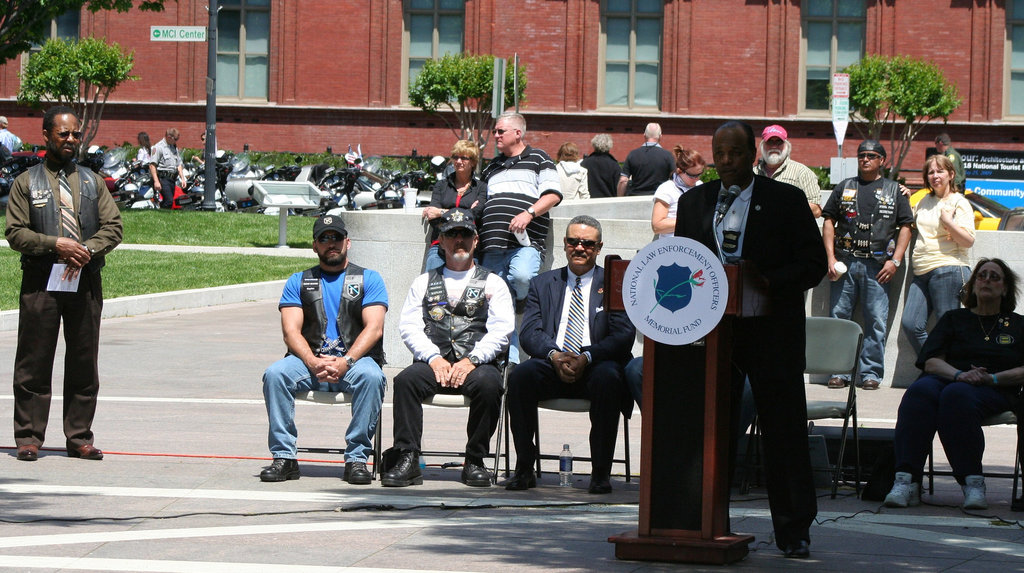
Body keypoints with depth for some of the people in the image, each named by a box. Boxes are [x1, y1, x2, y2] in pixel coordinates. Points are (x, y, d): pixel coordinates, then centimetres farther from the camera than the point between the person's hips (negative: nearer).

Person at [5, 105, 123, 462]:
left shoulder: (92, 182, 15)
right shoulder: (26, 183, 7)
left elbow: (113, 227, 7)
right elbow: (15, 233, -2)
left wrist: (87, 250, -11)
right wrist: (56, 245, -15)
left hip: (85, 282, 3)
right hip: (40, 282, -3)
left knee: (84, 362, 3)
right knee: (34, 362, -2)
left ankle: (79, 438, 9)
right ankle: (29, 437, 3)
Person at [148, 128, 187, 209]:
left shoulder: (174, 148, 20)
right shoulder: (158, 147, -7)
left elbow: (179, 165, 26)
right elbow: (152, 165, -13)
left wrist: (182, 178, 14)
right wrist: (156, 181, -21)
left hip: (172, 178, 8)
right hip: (162, 178, -8)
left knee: (166, 202, 6)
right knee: (169, 201, -20)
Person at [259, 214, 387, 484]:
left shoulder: (368, 279, 11)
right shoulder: (298, 282, 15)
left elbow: (374, 328, -3)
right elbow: (291, 331, 2)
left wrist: (345, 362, -19)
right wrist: (314, 363, -18)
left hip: (354, 359, -1)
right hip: (309, 359, 2)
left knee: (371, 376, -35)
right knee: (274, 374, -28)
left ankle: (357, 458, -28)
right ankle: (284, 457, -23)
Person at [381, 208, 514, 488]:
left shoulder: (493, 283, 16)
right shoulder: (424, 282, 21)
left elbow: (501, 330, 3)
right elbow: (409, 326, 9)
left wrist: (472, 360, -14)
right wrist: (433, 358, -10)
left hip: (476, 364, -1)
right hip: (434, 363, 1)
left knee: (488, 383, -35)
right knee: (405, 380, -30)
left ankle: (474, 462, -22)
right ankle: (407, 460, -29)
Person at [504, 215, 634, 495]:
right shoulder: (543, 284, 18)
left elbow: (623, 335, -2)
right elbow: (529, 332, 5)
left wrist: (587, 357, -19)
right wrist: (554, 355, -16)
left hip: (595, 367, -2)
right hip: (552, 367, 2)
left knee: (607, 378, -36)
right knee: (520, 376, -29)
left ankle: (601, 472, -26)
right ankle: (524, 469, -20)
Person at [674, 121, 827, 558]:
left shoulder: (786, 200, 2)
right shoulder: (694, 201, 13)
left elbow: (813, 264, -2)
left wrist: (770, 283, -17)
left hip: (771, 332, -3)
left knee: (784, 431, -1)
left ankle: (794, 532, 5)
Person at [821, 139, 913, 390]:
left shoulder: (894, 190, 11)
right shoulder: (844, 188, 15)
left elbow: (905, 227, 8)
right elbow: (829, 221, 12)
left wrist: (895, 261, -4)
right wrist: (831, 258, 0)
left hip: (878, 266, -1)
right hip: (845, 262, 1)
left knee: (876, 320, -4)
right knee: (839, 317, -1)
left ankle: (871, 373, 2)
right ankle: (839, 372, 5)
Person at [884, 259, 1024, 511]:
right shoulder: (954, 318, 24)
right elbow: (930, 362, 9)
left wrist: (992, 378, -11)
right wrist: (960, 374, -12)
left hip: (995, 391, -2)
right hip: (947, 378, 2)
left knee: (956, 395, -39)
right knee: (920, 391, -36)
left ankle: (972, 482, -44)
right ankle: (906, 480, -49)